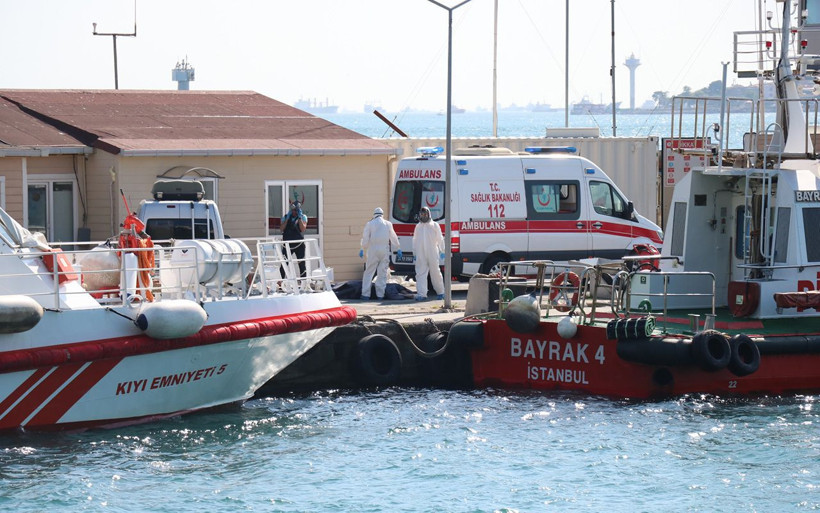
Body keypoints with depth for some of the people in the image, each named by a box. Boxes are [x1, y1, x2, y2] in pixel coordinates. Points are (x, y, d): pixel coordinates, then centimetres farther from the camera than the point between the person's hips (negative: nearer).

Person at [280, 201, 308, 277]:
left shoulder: (303, 217, 4)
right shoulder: (286, 217, 9)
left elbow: (303, 229, -11)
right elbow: (281, 228, -3)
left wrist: (299, 217, -13)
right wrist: (287, 219, -9)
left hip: (299, 244, -1)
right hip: (288, 244, 1)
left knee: (302, 264, 0)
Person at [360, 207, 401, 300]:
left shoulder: (370, 224, 1)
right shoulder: (388, 224, 7)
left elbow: (365, 238, -3)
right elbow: (394, 238, 11)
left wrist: (362, 249, 1)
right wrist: (398, 249, 18)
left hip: (373, 250, -2)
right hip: (384, 251, 2)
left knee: (369, 272, 1)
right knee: (382, 273, 6)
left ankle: (365, 294, -6)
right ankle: (380, 294, 2)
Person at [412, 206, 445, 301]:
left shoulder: (434, 225, 3)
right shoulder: (418, 227, 13)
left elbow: (440, 239, 3)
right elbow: (415, 241, 17)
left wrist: (442, 251, -2)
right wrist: (414, 253, 13)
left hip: (433, 254, -3)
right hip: (421, 256, 3)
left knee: (435, 273, 4)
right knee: (420, 273, -6)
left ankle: (440, 292, 18)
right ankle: (421, 294, -9)